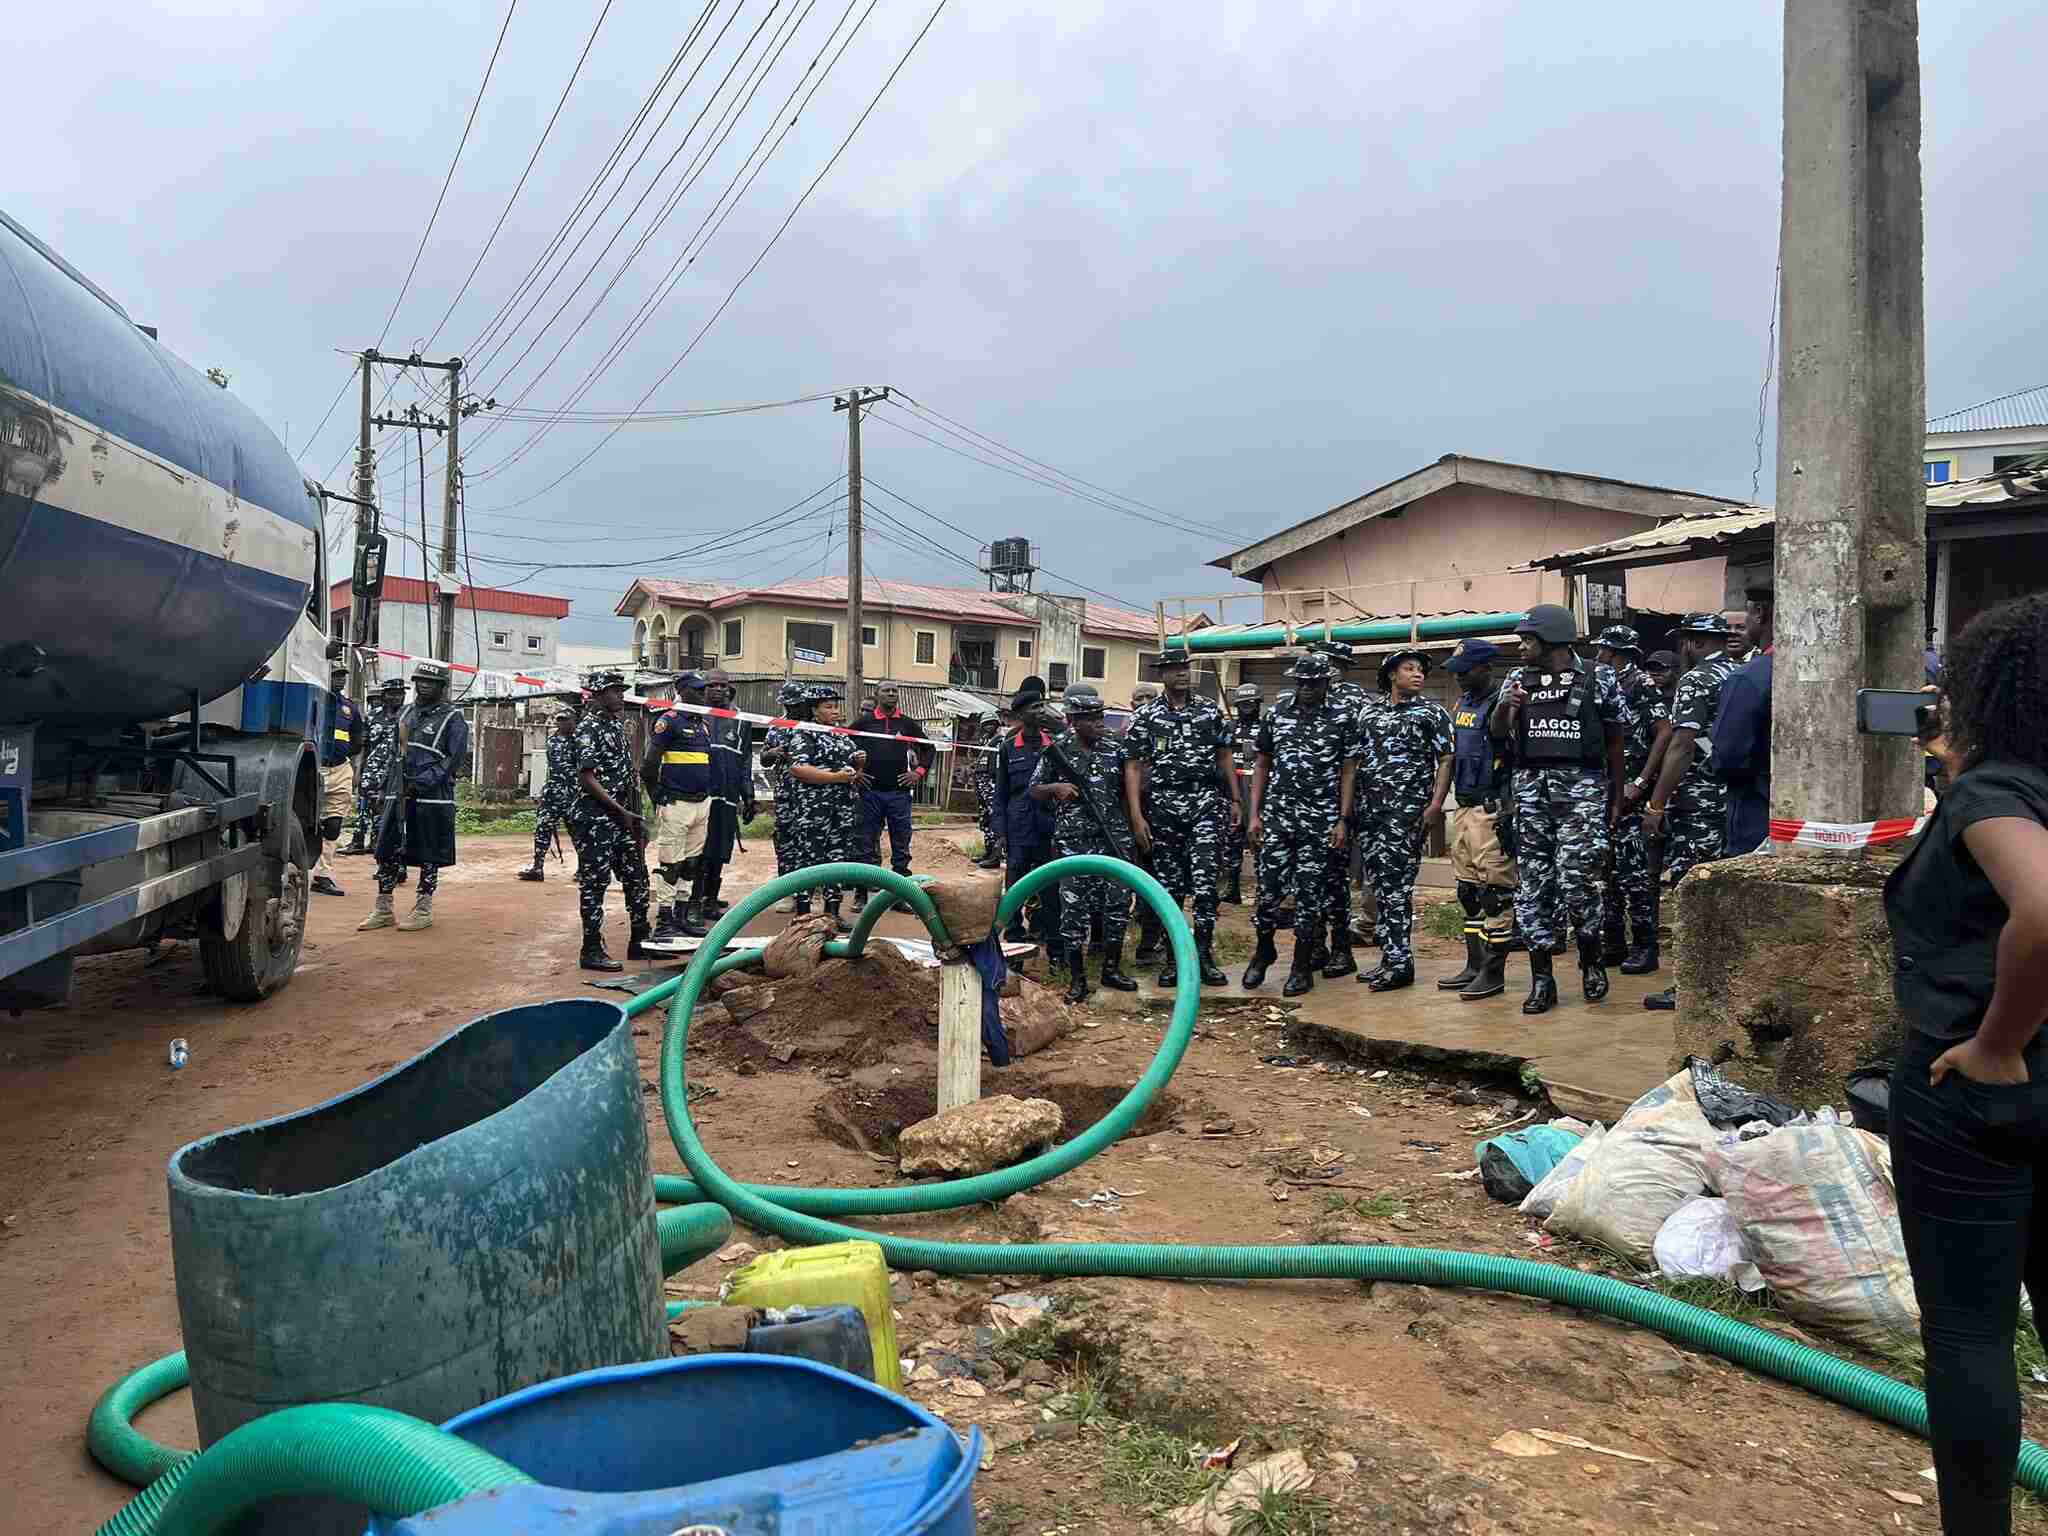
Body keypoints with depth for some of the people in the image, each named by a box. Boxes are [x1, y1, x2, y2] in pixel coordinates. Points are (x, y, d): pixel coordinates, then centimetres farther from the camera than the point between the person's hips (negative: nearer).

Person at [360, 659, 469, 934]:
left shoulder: (453, 718, -4)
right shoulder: (408, 712, 16)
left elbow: (456, 759, -11)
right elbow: (395, 752, 23)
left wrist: (421, 782, -17)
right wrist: (388, 786, 16)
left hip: (432, 798, -6)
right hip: (399, 795, 6)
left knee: (428, 855, 2)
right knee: (387, 850, 6)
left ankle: (423, 910, 12)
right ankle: (383, 909, 15)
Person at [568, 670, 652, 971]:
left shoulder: (618, 725, 15)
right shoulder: (589, 727, -11)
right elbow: (586, 778, -17)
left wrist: (637, 818, 15)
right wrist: (621, 811, -18)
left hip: (623, 819, 9)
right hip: (595, 819, -9)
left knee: (637, 877, 12)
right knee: (594, 883, -3)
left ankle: (639, 941, 22)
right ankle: (592, 951, 3)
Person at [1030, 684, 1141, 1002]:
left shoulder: (1116, 749, 7)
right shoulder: (1056, 753, 0)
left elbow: (1130, 786, 16)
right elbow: (1033, 791, 7)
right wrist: (1055, 788, -13)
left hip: (1114, 839, 3)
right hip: (1074, 843, -3)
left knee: (1118, 902, 5)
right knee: (1074, 908, -1)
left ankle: (1112, 968, 22)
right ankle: (1077, 978, 9)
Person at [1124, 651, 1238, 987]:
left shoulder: (1210, 712, 9)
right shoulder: (1147, 718, 3)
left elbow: (1224, 757, 15)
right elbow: (1133, 767, 1)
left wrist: (1235, 801, 10)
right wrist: (1137, 817, -6)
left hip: (1206, 802, 0)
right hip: (1164, 807, 0)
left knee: (1205, 882, -9)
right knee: (1169, 885, 6)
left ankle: (1203, 955, 0)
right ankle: (1174, 957, 16)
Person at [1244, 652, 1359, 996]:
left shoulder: (1343, 720, 2)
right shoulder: (1276, 716, 9)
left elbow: (1348, 772, 2)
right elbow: (1262, 767, 12)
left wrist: (1342, 821, -5)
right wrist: (1254, 815, 5)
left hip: (1320, 821, -2)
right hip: (1277, 815, 2)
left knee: (1309, 892, 2)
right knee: (1268, 888, 0)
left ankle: (1302, 966, 14)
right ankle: (1264, 950, 23)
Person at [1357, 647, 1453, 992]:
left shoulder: (1432, 712, 3)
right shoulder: (1373, 715, 16)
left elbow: (1446, 760, -2)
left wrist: (1436, 804, -13)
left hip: (1408, 808, -6)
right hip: (1372, 808, 6)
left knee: (1396, 884, -10)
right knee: (1379, 883, 8)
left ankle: (1400, 963, -5)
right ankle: (1389, 957, 16)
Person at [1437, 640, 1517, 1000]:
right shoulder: (1462, 704, 16)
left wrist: (1509, 809, -23)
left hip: (1491, 810, -9)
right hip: (1463, 809, 9)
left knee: (1495, 892, -4)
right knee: (1469, 893, 13)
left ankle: (1494, 973, 1)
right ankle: (1475, 965, 21)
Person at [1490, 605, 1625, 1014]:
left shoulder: (1599, 678, 3)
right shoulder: (1518, 679, 10)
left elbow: (1614, 742, 8)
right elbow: (1498, 730, -2)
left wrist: (1617, 796, 8)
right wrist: (1506, 707, -24)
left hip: (1582, 786, -3)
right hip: (1531, 788, 3)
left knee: (1576, 880, -10)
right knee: (1533, 884, 2)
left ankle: (1591, 961, 15)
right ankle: (1541, 980, 9)